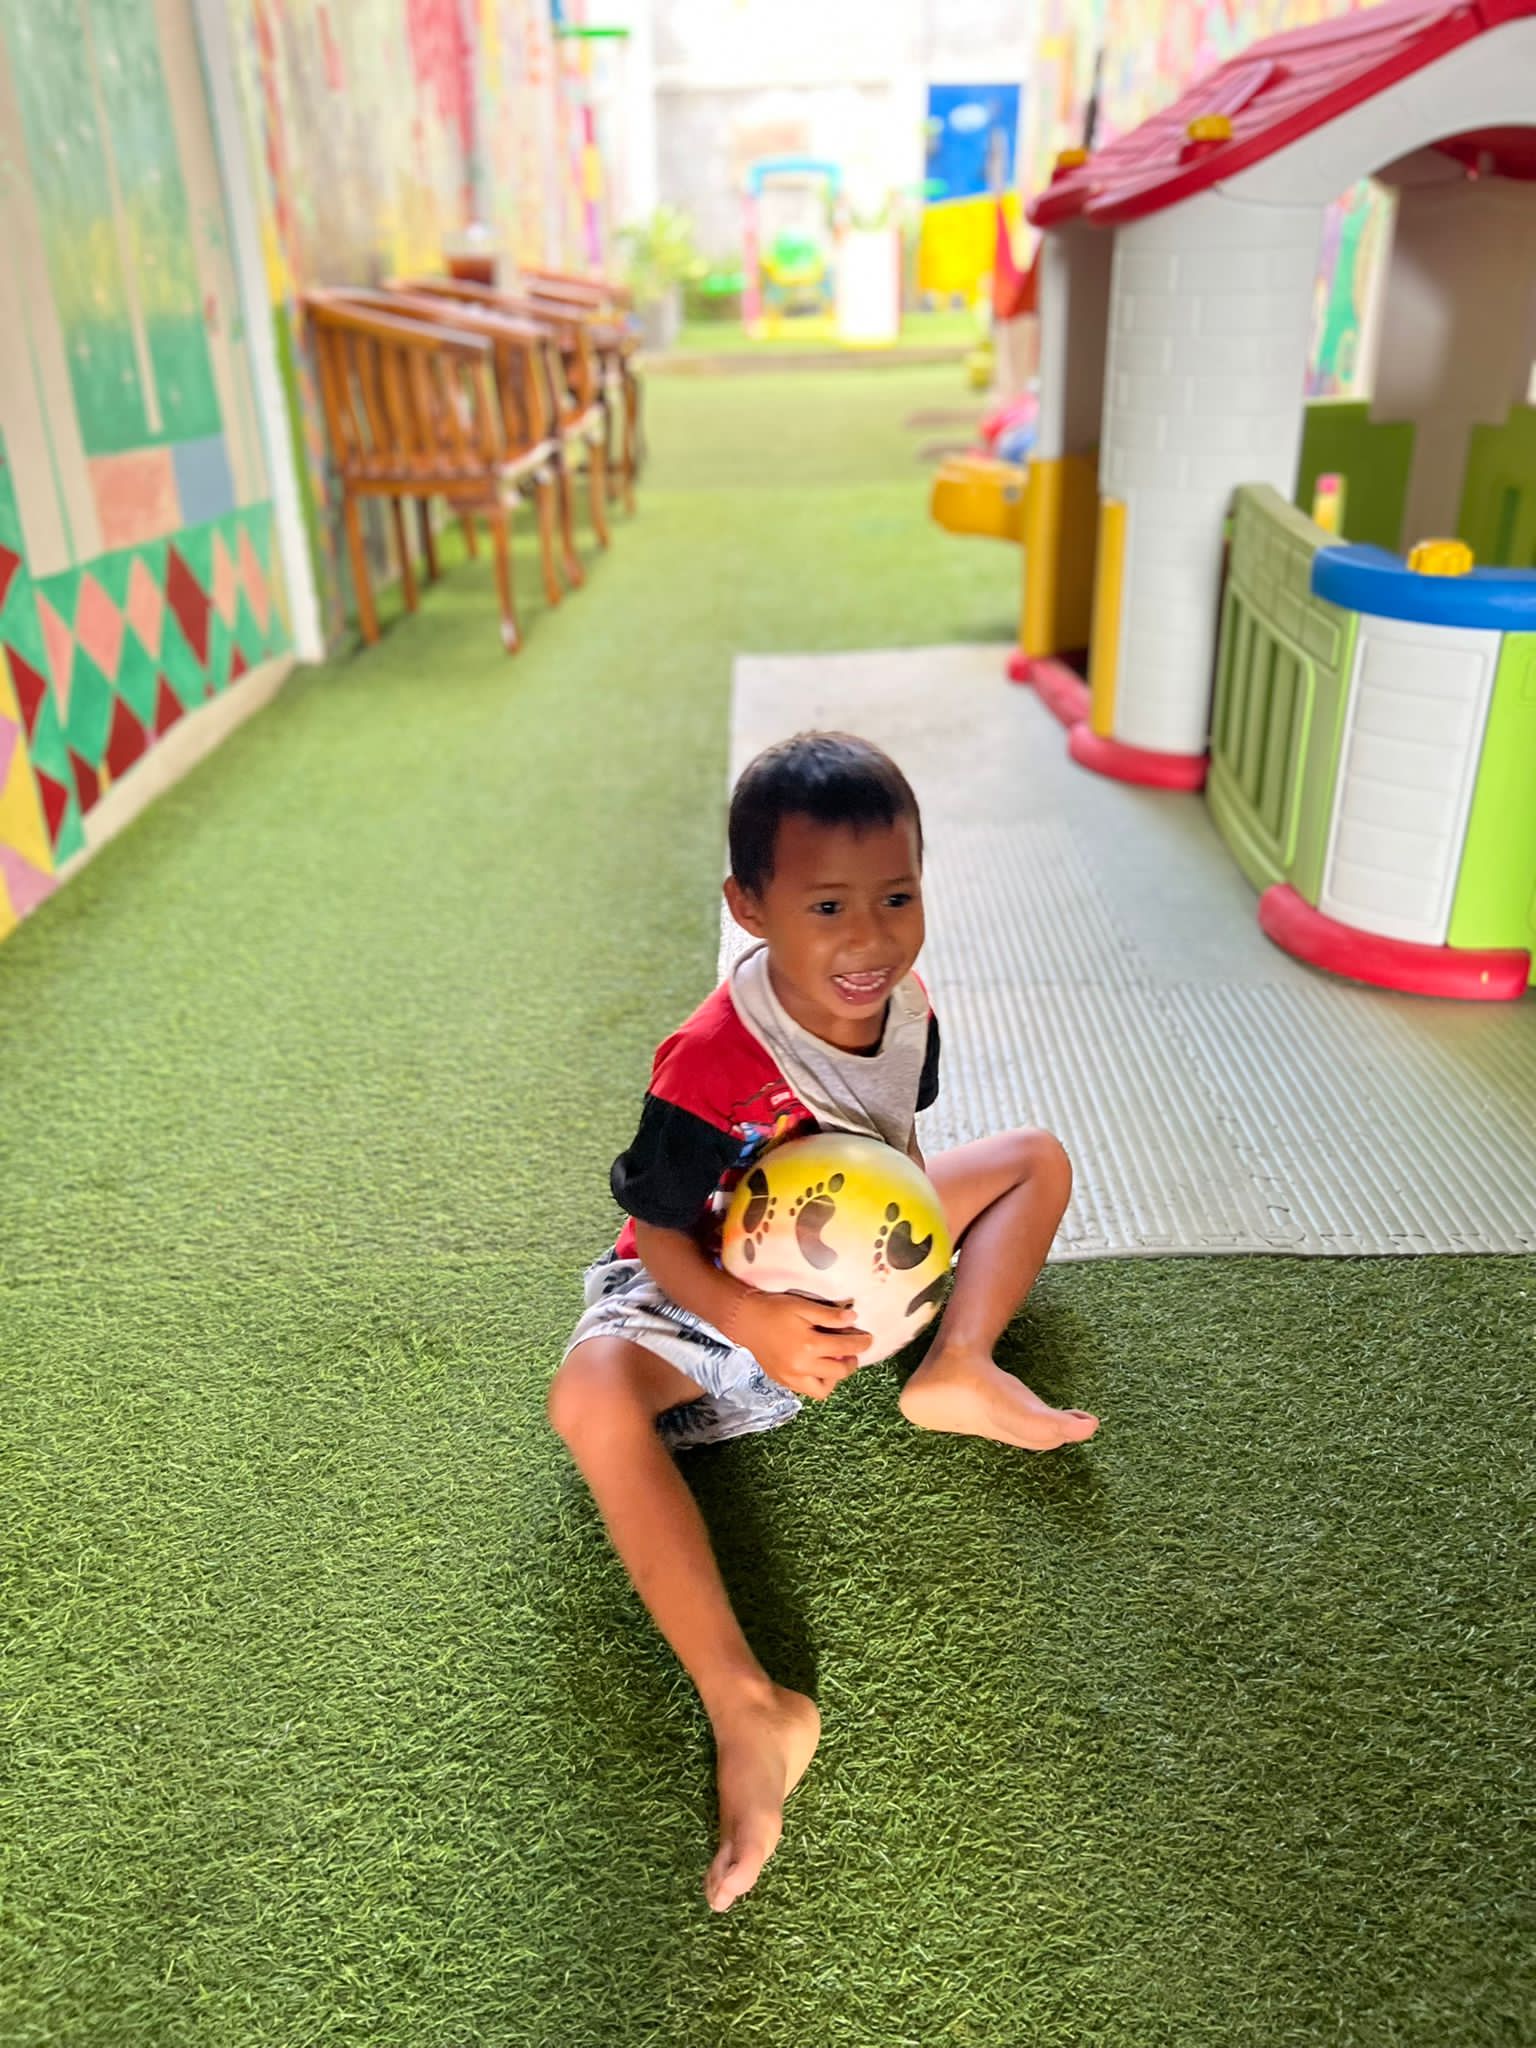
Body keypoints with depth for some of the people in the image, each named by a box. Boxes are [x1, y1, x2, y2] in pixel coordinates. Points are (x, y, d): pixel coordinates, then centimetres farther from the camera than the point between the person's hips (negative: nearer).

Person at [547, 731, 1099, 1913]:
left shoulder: (907, 1008, -14)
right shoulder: (712, 1067, -33)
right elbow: (658, 1235, -22)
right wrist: (755, 1324, -38)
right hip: (713, 1294, -6)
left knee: (1037, 1156, 4)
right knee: (594, 1395, -38)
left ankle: (957, 1375, -10)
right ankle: (745, 1709, -35)